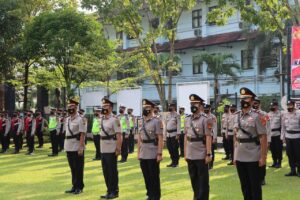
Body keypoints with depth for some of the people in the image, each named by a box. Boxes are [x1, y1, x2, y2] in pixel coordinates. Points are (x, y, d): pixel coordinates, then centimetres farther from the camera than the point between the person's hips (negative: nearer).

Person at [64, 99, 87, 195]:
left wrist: (81, 147, -20)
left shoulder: (81, 119, -11)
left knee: (78, 168, 0)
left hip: (77, 147, -7)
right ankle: (74, 186, 22)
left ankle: (79, 187, 9)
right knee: (72, 168, 13)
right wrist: (66, 145, 11)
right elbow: (66, 132, 16)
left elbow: (82, 134, -15)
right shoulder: (67, 119, 13)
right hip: (69, 147, 7)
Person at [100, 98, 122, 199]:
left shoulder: (114, 119, -12)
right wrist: (100, 146, 15)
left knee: (112, 171, 0)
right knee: (105, 171, 12)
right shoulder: (102, 119, 11)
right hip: (103, 149, 7)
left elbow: (119, 135, -15)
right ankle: (109, 191, 22)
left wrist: (118, 148, -19)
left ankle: (114, 192, 10)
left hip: (111, 150, -7)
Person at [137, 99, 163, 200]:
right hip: (143, 154, 6)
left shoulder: (157, 121, -9)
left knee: (154, 177, 2)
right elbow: (139, 138, 12)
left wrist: (159, 153, -16)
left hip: (153, 154, -6)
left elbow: (160, 139, -12)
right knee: (146, 176, 13)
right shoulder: (140, 121, 9)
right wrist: (138, 152, 10)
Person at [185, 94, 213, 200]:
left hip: (201, 156, -6)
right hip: (190, 156, 6)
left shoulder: (205, 119, -9)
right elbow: (186, 137, 12)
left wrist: (208, 154, -16)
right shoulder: (187, 119, 9)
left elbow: (208, 138, -12)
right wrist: (185, 153, 11)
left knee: (203, 181, 3)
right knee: (194, 180, 14)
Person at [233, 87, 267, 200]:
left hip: (253, 158, -5)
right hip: (239, 157, 5)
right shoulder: (237, 116, 8)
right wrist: (234, 155, 11)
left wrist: (263, 157, -14)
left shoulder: (257, 116, -9)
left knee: (255, 186, 4)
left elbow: (263, 138, -11)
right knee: (244, 185, 14)